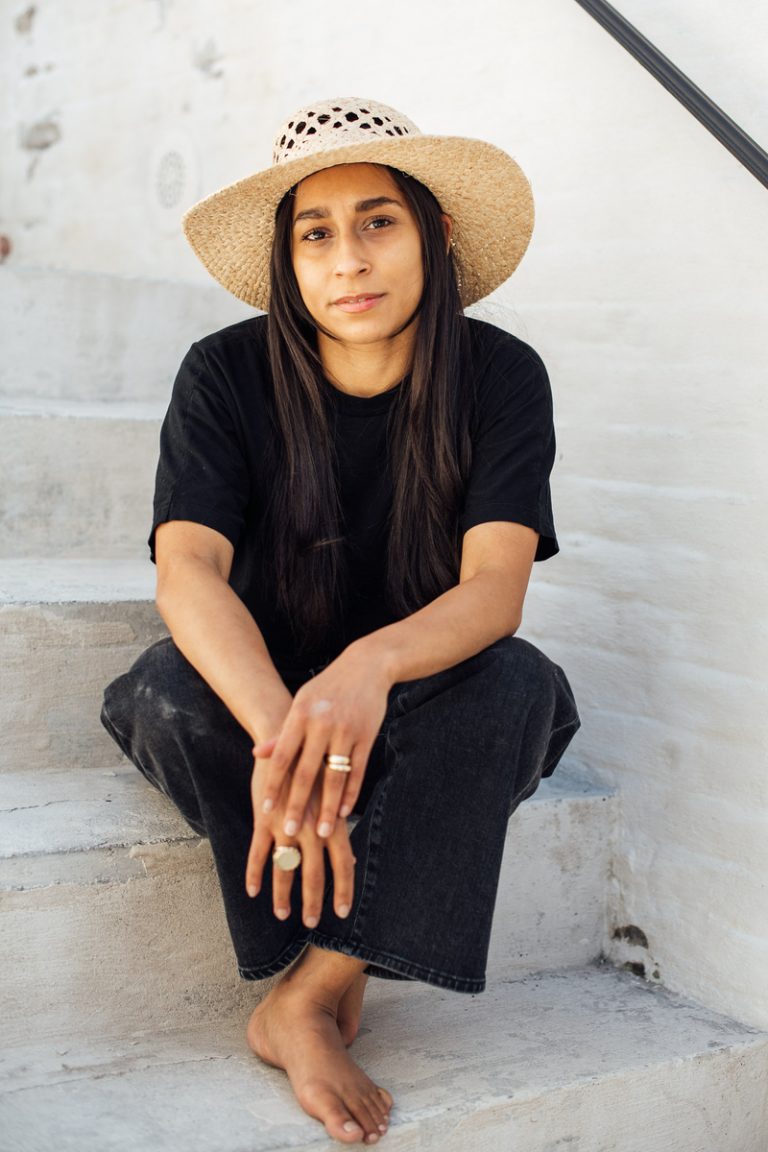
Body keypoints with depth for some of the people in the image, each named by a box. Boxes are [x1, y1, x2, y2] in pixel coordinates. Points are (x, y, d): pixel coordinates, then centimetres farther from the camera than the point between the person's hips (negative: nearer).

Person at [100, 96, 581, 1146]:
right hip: (262, 688, 0)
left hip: (420, 706, 0)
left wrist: (371, 665, -49)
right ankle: (339, 979, -18)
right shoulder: (227, 375, -13)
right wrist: (279, 737, -47)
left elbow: (496, 584, -25)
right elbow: (189, 570, -27)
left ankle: (304, 998, -26)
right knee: (170, 696, -33)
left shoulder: (500, 377, -13)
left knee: (515, 685, -33)